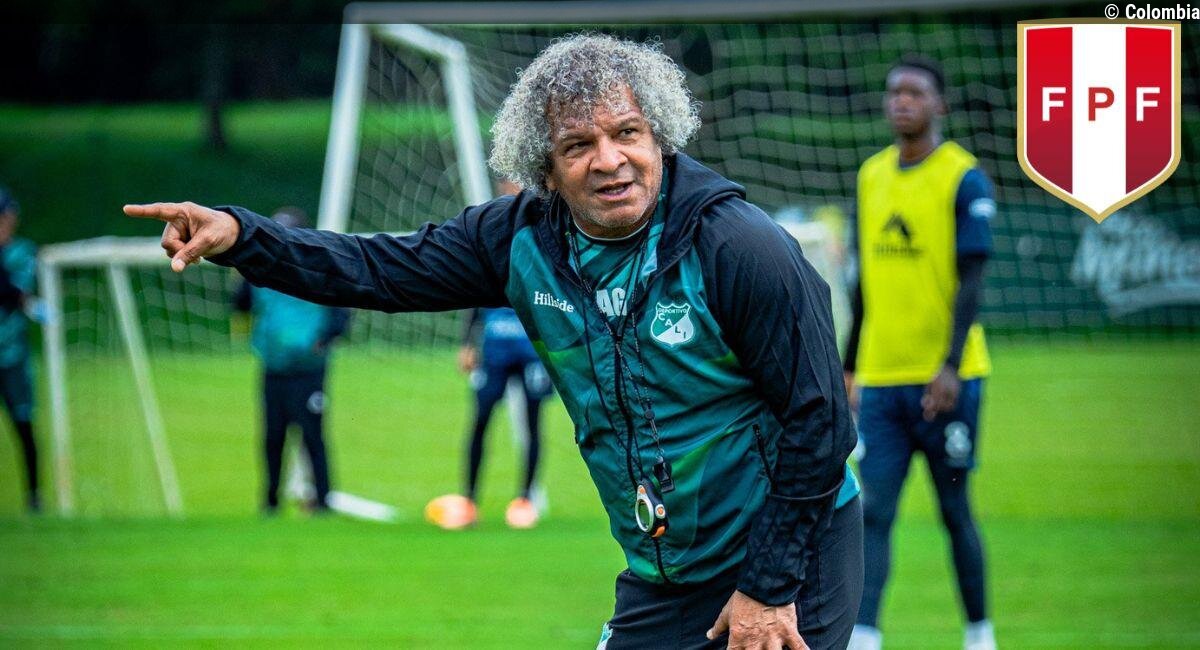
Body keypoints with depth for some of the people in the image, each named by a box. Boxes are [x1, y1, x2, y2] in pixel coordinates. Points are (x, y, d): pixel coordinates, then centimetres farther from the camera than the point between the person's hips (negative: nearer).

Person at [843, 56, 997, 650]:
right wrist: (849, 368, 18)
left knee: (955, 509, 4)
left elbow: (971, 280, -11)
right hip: (880, 379, 4)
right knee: (873, 511, -6)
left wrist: (950, 367, -21)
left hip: (945, 381, -4)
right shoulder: (872, 176, 12)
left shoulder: (964, 179, -5)